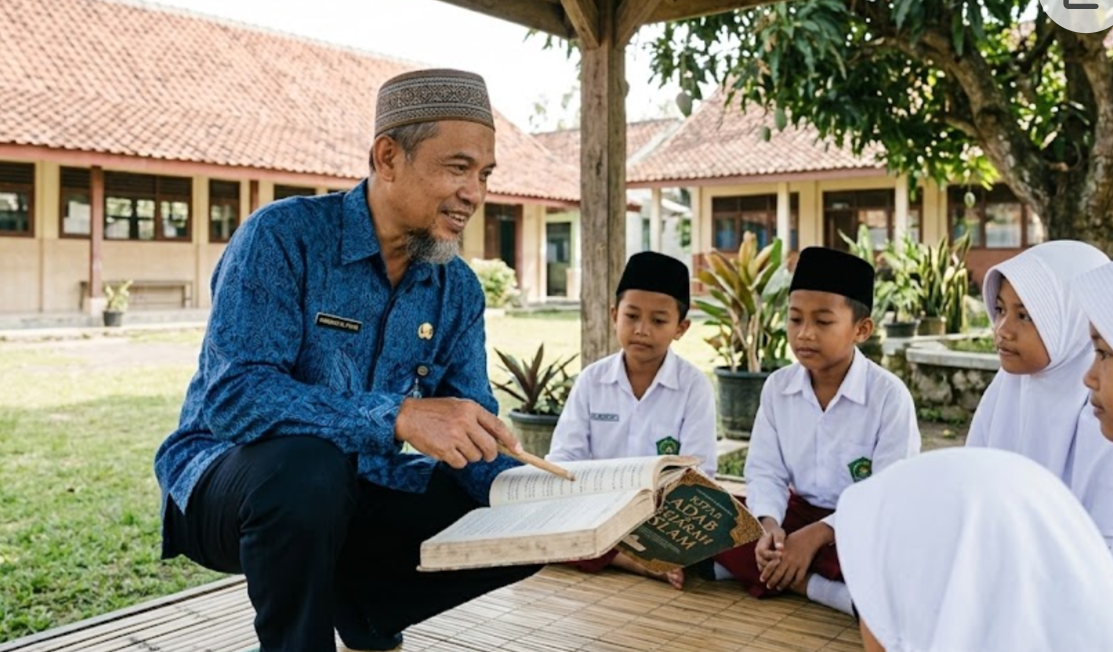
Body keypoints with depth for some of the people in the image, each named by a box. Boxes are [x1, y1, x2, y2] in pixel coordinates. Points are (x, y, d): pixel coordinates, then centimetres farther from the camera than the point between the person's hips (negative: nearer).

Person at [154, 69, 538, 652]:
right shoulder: (283, 236, -18)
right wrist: (398, 416, -40)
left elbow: (476, 433, -2)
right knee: (308, 463, -38)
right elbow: (233, 395, -29)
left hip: (358, 493, 6)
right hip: (227, 476, -5)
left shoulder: (458, 289, -1)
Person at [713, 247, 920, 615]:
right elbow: (765, 471, -3)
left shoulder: (890, 395, -16)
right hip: (800, 512, 4)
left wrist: (816, 534, -29)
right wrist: (769, 526, -24)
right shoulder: (777, 386, -2)